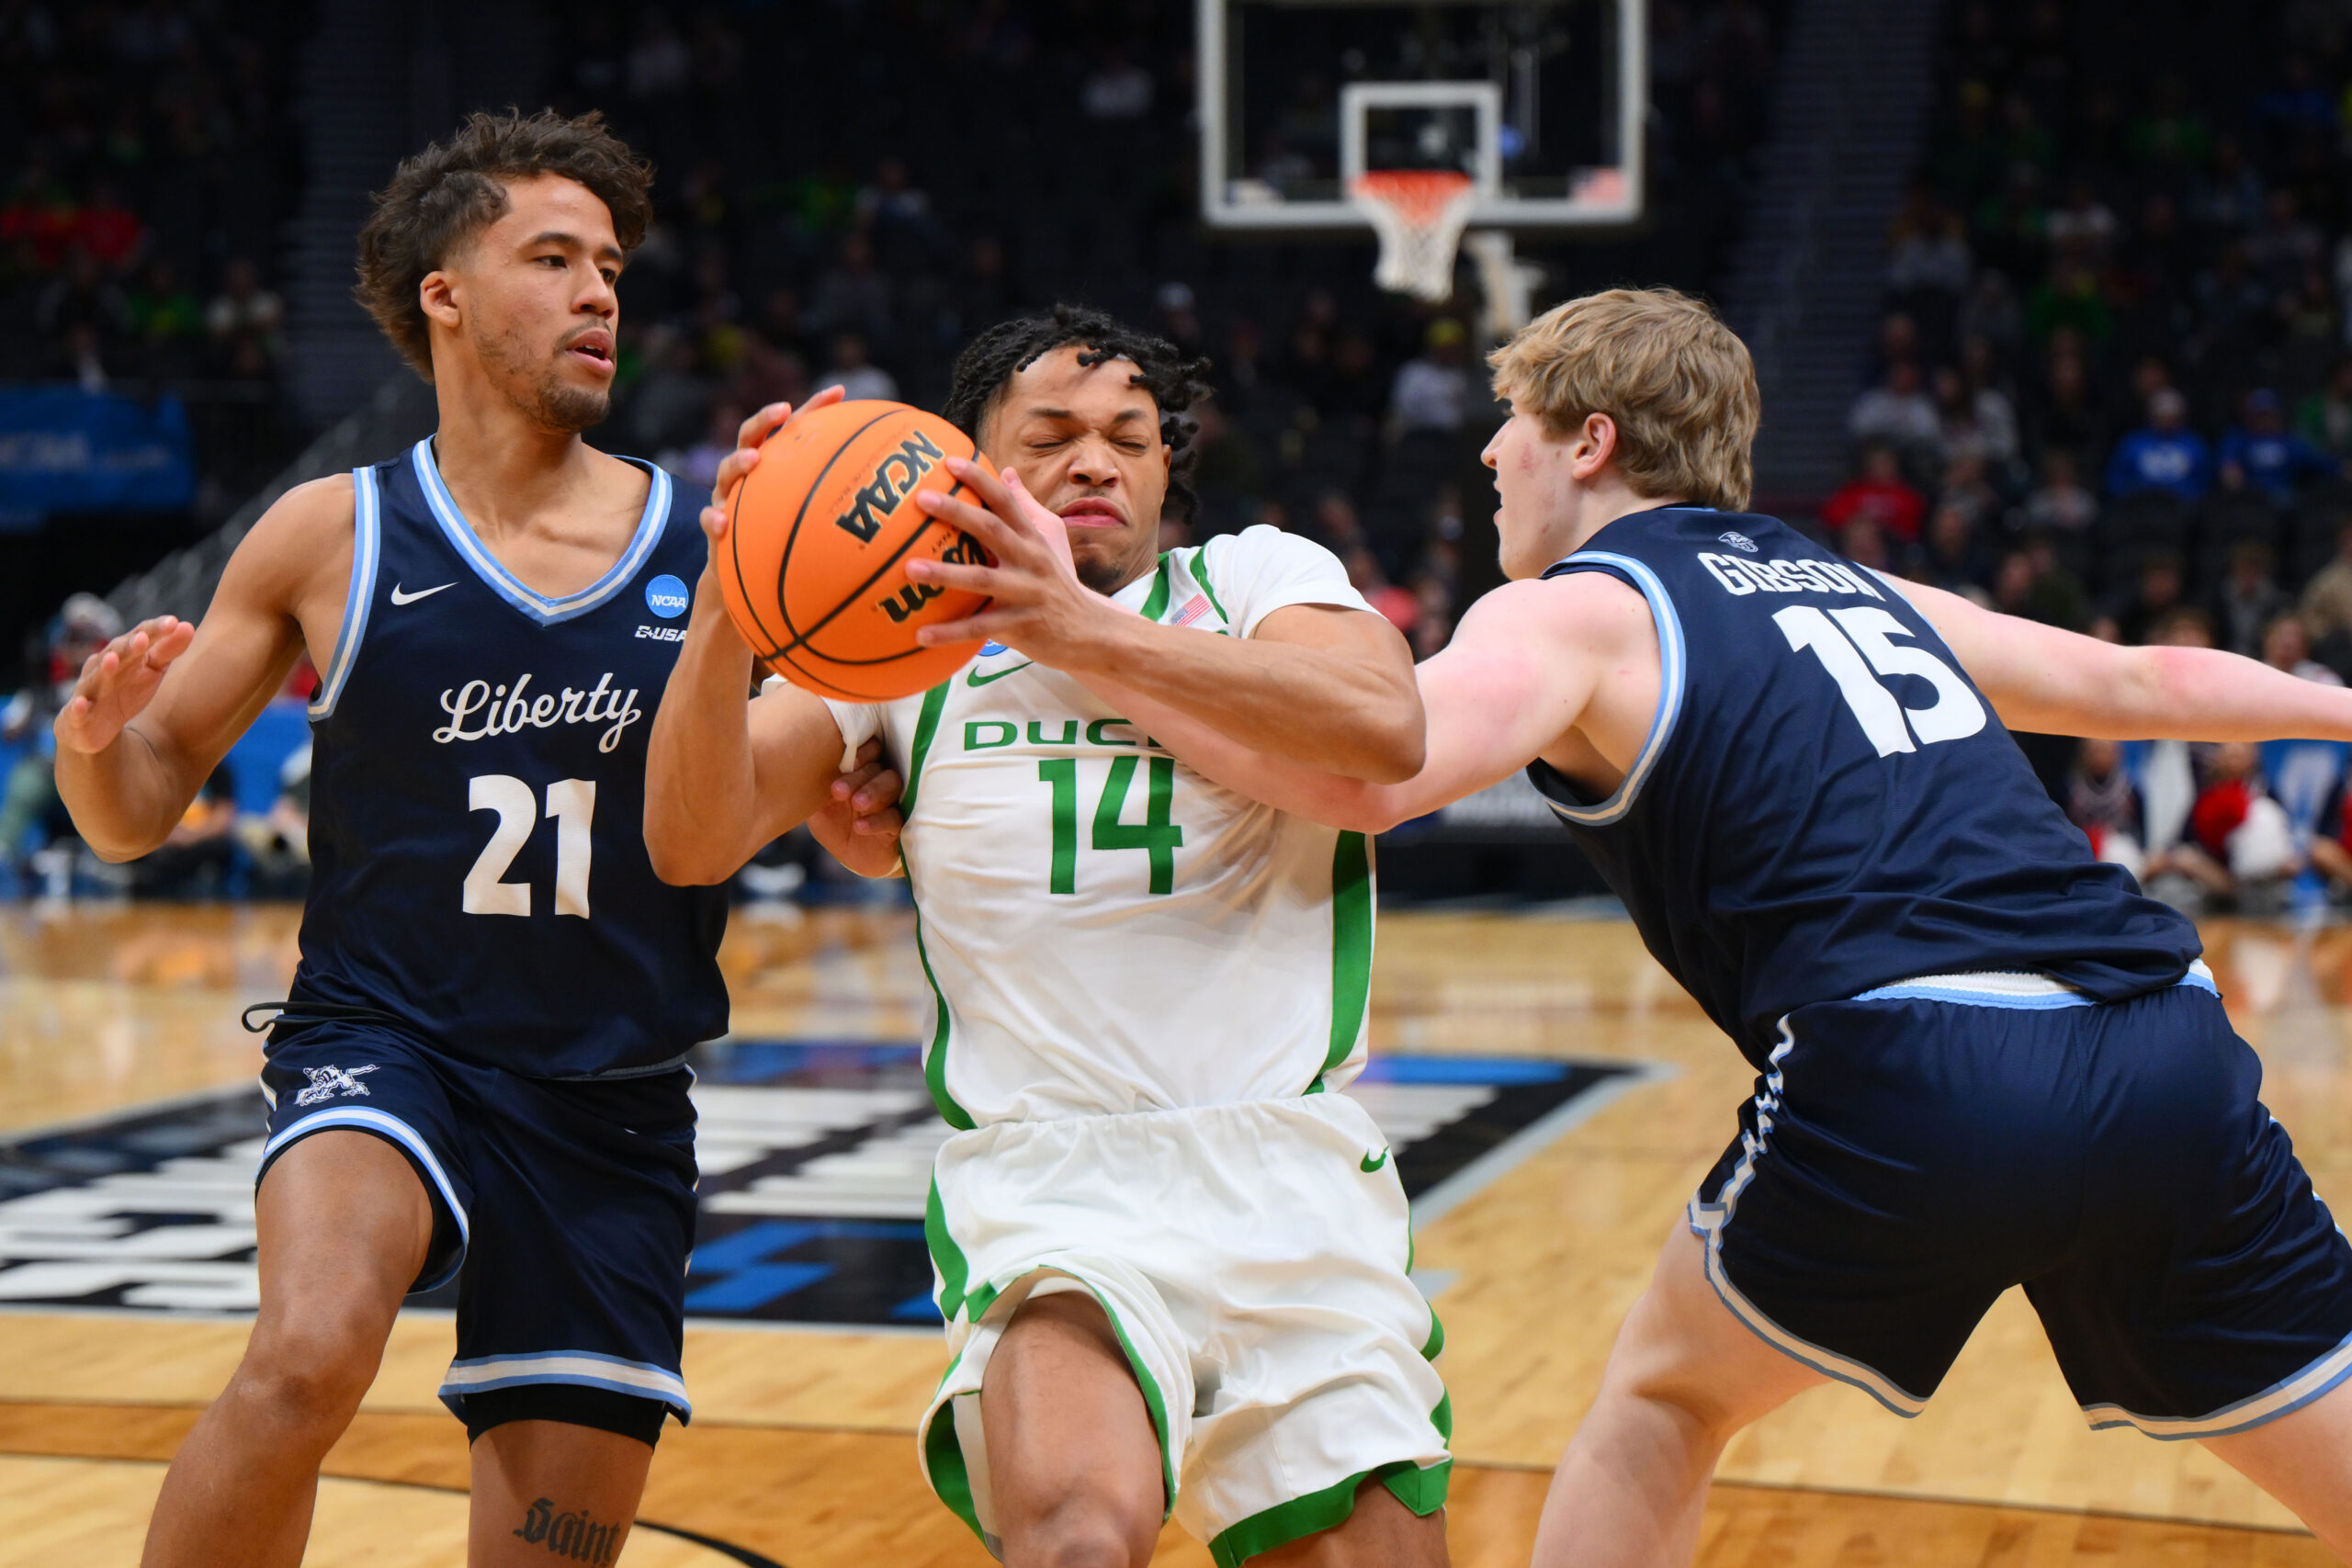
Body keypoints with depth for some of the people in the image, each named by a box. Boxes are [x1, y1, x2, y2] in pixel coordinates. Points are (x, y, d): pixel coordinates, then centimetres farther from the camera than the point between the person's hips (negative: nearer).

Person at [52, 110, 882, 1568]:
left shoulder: (711, 549, 1)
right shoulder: (333, 536, 0)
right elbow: (136, 811, 6)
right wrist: (97, 733, -16)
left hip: (615, 1108, 2)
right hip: (384, 1047, -2)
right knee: (310, 1355, -33)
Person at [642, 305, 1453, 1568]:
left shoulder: (1258, 578, 11)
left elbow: (1386, 727, -12)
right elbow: (694, 844, 1)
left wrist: (1087, 631, -22)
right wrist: (725, 617, -17)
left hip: (1295, 1173, 2)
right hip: (1044, 1176, -2)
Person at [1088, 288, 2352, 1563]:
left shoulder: (1572, 609, 9)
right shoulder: (1863, 591, 28)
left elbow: (1366, 775, -10)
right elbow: (2141, 681, 37)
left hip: (1916, 1073, -5)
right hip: (2174, 1059, 5)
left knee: (1665, 1396, 20)